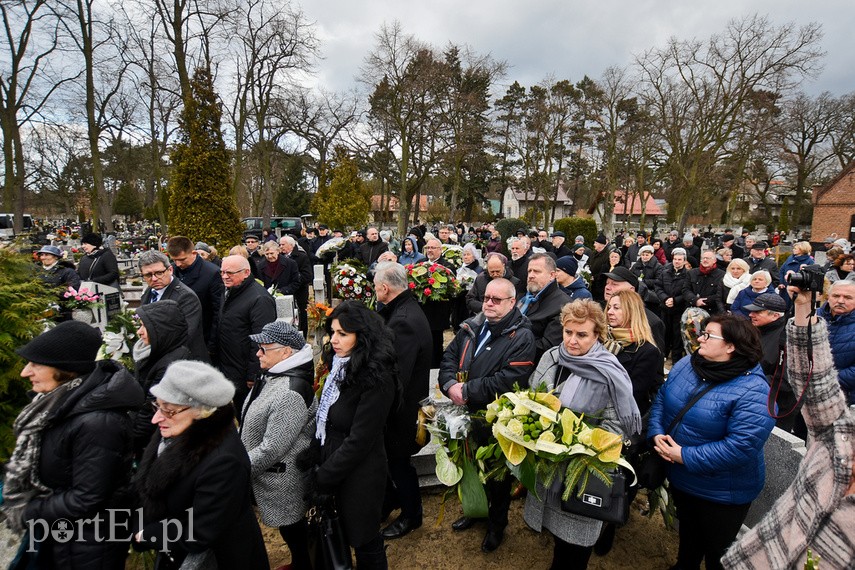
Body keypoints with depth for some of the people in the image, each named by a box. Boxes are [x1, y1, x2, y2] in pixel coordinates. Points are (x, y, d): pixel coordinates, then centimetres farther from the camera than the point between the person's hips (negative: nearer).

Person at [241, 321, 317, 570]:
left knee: (291, 525, 13)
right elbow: (254, 423, 12)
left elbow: (271, 448, -27)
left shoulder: (290, 393, -31)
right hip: (268, 473, 9)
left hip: (282, 478, -9)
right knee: (291, 524, 25)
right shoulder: (272, 375, 0)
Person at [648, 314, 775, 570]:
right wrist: (657, 433, -14)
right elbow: (662, 398, 2)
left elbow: (741, 447, -32)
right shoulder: (686, 365, -6)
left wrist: (685, 456, -28)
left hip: (721, 493, -6)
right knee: (688, 532, 31)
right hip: (680, 478, 6)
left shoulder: (753, 392, -28)